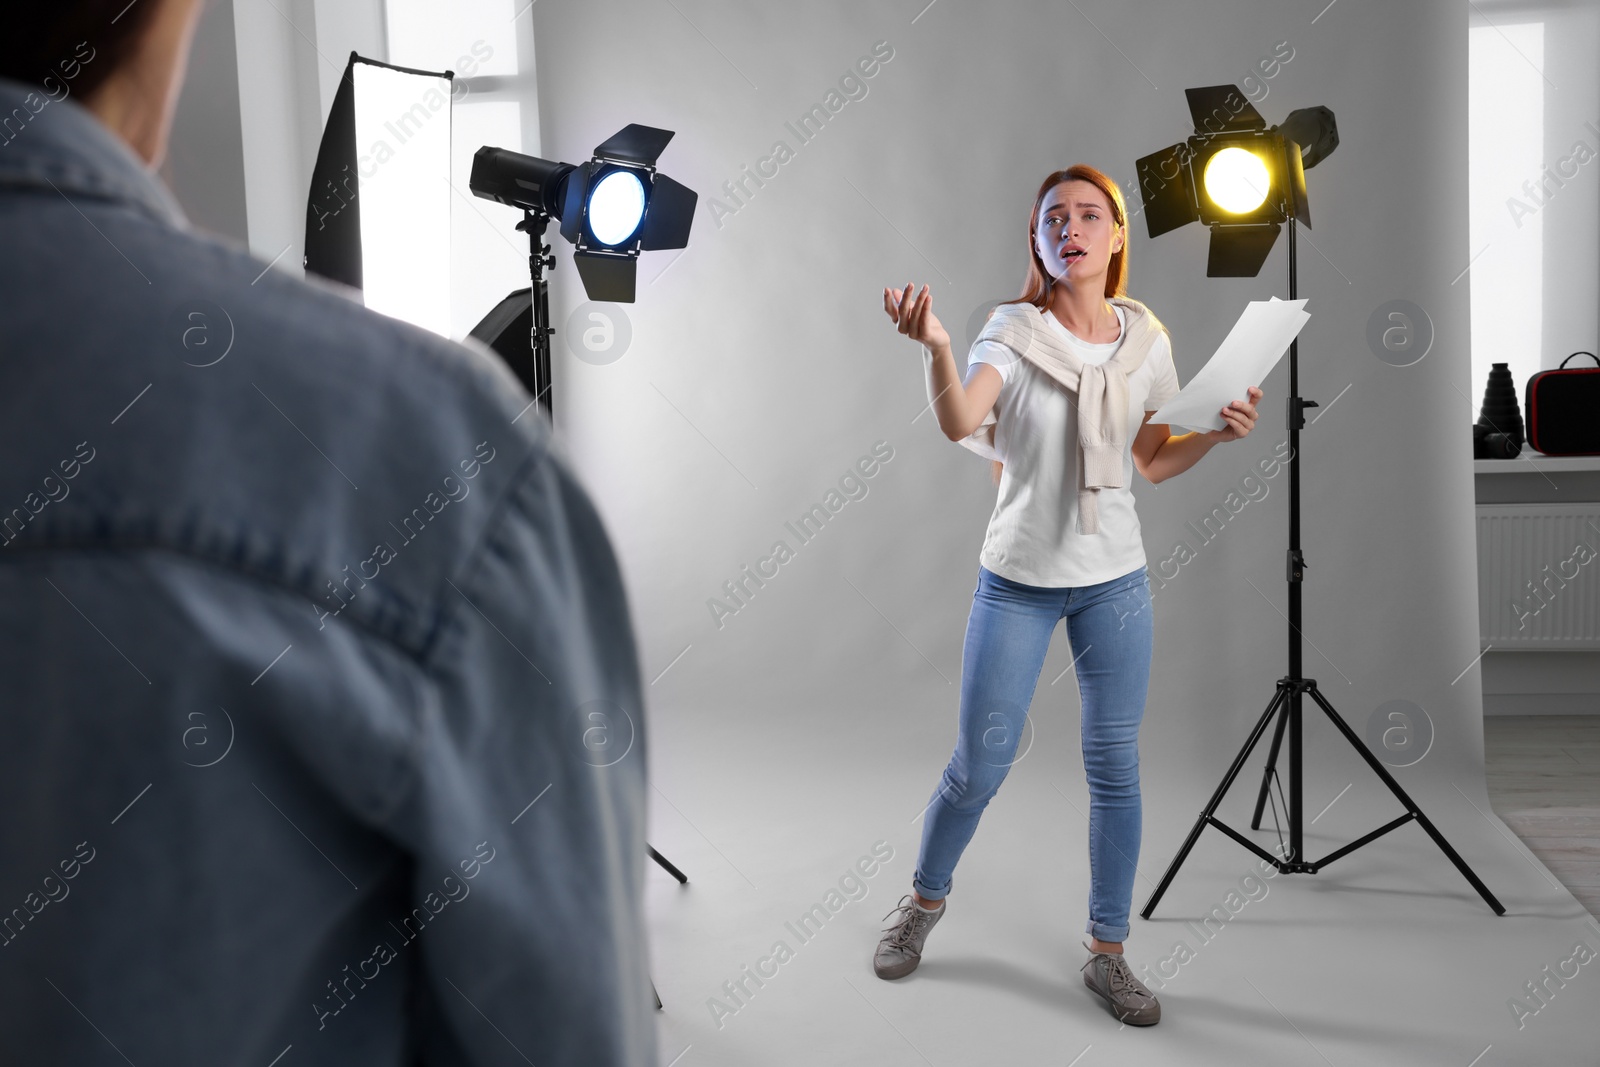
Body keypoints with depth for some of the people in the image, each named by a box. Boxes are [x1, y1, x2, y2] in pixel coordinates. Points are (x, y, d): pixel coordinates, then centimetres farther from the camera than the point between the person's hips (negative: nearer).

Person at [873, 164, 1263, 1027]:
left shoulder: (1145, 339, 1)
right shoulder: (1014, 331, -9)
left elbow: (1153, 462, 10)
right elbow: (959, 423, -27)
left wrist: (1218, 434, -8)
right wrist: (935, 347, -45)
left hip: (1114, 581, 3)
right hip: (1017, 581, -3)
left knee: (1115, 767, 7)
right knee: (980, 765, 4)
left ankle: (1107, 953, 23)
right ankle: (924, 901, 32)